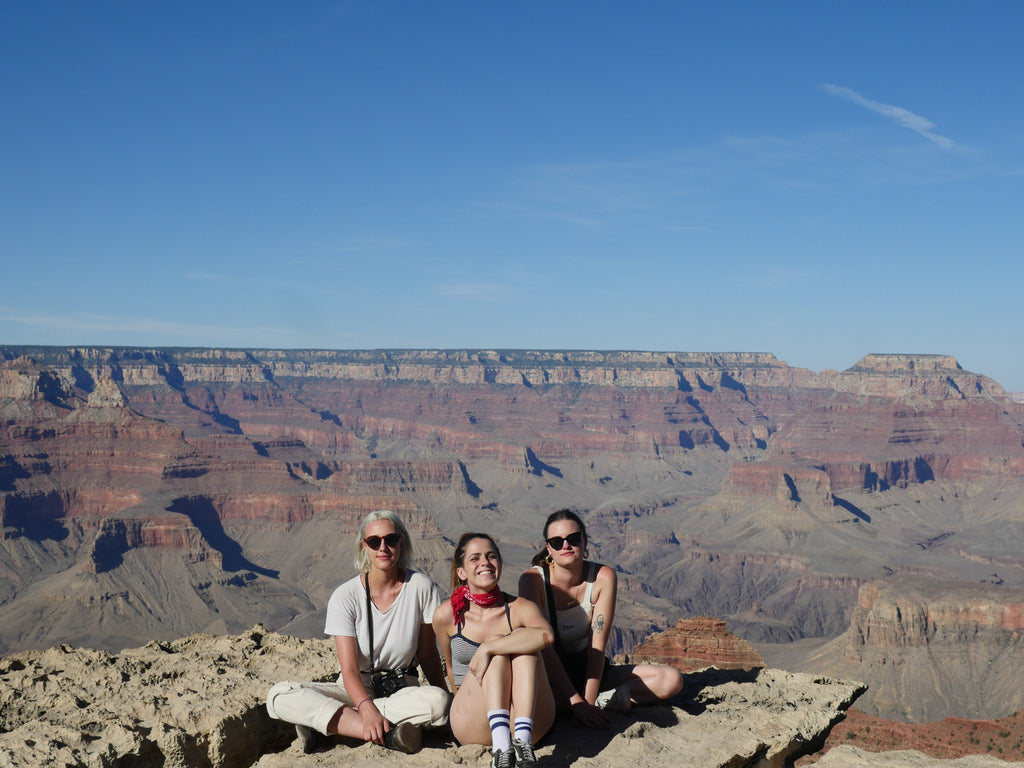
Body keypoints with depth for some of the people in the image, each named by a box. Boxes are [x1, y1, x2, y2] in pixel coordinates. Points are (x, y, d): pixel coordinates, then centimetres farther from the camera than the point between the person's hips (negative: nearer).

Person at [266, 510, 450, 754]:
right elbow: (349, 670, -16)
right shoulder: (345, 596, -9)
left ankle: (325, 722, -28)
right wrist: (367, 709, -34)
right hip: (356, 690, 0)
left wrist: (445, 699, -5)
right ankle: (387, 734, -36)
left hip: (403, 688, 0)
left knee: (438, 702, -36)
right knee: (280, 696, -26)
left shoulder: (421, 587, -5)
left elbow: (427, 654, 4)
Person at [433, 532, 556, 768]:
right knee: (497, 642, -22)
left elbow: (546, 635, -29)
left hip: (530, 722, 0)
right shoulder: (446, 616, -1)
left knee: (523, 642, -24)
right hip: (471, 727, 0)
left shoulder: (520, 608, -5)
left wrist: (486, 650, -29)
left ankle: (523, 739, -38)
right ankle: (501, 745, -40)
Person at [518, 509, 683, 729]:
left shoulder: (603, 577, -11)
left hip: (588, 670, 3)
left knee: (672, 680, -13)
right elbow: (543, 646, -22)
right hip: (547, 674, -2)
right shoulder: (533, 580, -17)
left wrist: (588, 701, -25)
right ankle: (615, 699, -22)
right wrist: (577, 703, -30)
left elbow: (597, 646, -15)